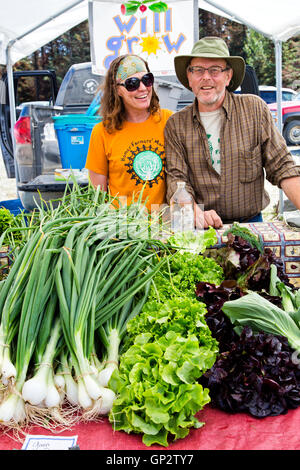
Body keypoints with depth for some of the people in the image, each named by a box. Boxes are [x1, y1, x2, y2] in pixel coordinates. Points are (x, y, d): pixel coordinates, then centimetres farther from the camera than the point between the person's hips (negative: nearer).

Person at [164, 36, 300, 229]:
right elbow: (176, 178, -2)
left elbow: (282, 167, 2)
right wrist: (196, 212, -20)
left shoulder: (255, 109, 4)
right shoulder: (176, 125, 5)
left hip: (251, 222, 0)